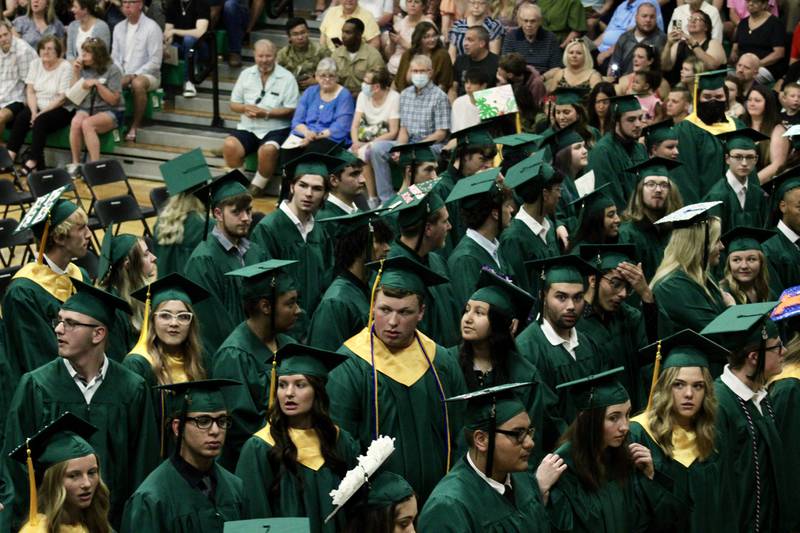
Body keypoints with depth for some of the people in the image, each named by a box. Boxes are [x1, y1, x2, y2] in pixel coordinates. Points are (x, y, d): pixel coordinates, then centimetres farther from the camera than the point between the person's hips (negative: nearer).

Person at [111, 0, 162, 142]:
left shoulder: (152, 27, -9)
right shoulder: (119, 28, 11)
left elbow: (155, 62, -13)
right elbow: (115, 56, 12)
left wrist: (134, 75, -19)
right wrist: (120, 75, -6)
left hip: (148, 74, -5)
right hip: (123, 74, 5)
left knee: (138, 83, -38)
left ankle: (135, 125, -24)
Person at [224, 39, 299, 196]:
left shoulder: (287, 77, -2)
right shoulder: (246, 74, 12)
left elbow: (291, 111, -6)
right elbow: (233, 104, 15)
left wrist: (266, 113, -17)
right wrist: (245, 108, -9)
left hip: (276, 129, -4)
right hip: (248, 128, 4)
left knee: (268, 150, -36)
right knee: (230, 145, -27)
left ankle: (256, 188, -15)